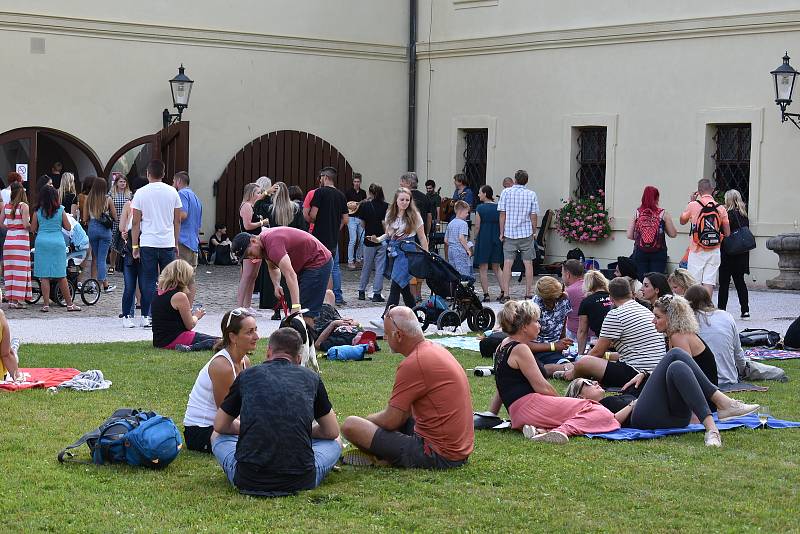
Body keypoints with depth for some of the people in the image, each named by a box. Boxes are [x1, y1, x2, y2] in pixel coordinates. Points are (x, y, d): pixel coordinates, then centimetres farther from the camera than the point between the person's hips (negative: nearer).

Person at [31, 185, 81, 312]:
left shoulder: (38, 211, 0)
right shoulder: (60, 210, -1)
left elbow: (32, 230, 3)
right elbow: (68, 227, 2)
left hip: (41, 243, 0)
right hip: (57, 242, 0)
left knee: (44, 276, 2)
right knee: (61, 275, 7)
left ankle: (46, 304, -2)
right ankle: (69, 304, 12)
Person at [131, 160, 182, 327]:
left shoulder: (141, 193, -2)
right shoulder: (172, 192, 4)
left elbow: (136, 222, -2)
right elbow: (177, 221, 8)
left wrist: (135, 245, 5)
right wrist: (176, 243, 17)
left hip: (148, 244, -1)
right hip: (168, 244, 1)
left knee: (148, 281, 2)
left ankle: (147, 316, 2)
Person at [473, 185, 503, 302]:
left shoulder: (480, 208, -9)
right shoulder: (498, 207, 2)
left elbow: (477, 227, -8)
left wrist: (475, 239, 4)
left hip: (483, 239, -4)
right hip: (497, 239, 4)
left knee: (483, 268, 3)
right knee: (496, 267, 15)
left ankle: (486, 294, 0)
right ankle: (503, 291, 4)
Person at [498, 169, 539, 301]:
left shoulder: (506, 192, -3)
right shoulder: (531, 194, -2)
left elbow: (502, 214, -4)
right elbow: (534, 216, -2)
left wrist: (502, 233, 3)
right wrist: (534, 232, 11)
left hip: (509, 233, 0)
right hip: (526, 233, 0)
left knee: (507, 263, 0)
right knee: (528, 263, 6)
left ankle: (506, 294, -2)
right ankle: (528, 294, 7)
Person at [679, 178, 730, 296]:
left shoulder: (693, 205, -7)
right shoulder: (720, 208, -1)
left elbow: (682, 221, 12)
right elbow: (727, 233, 1)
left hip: (697, 251, -1)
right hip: (714, 251, 1)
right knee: (709, 283, 0)